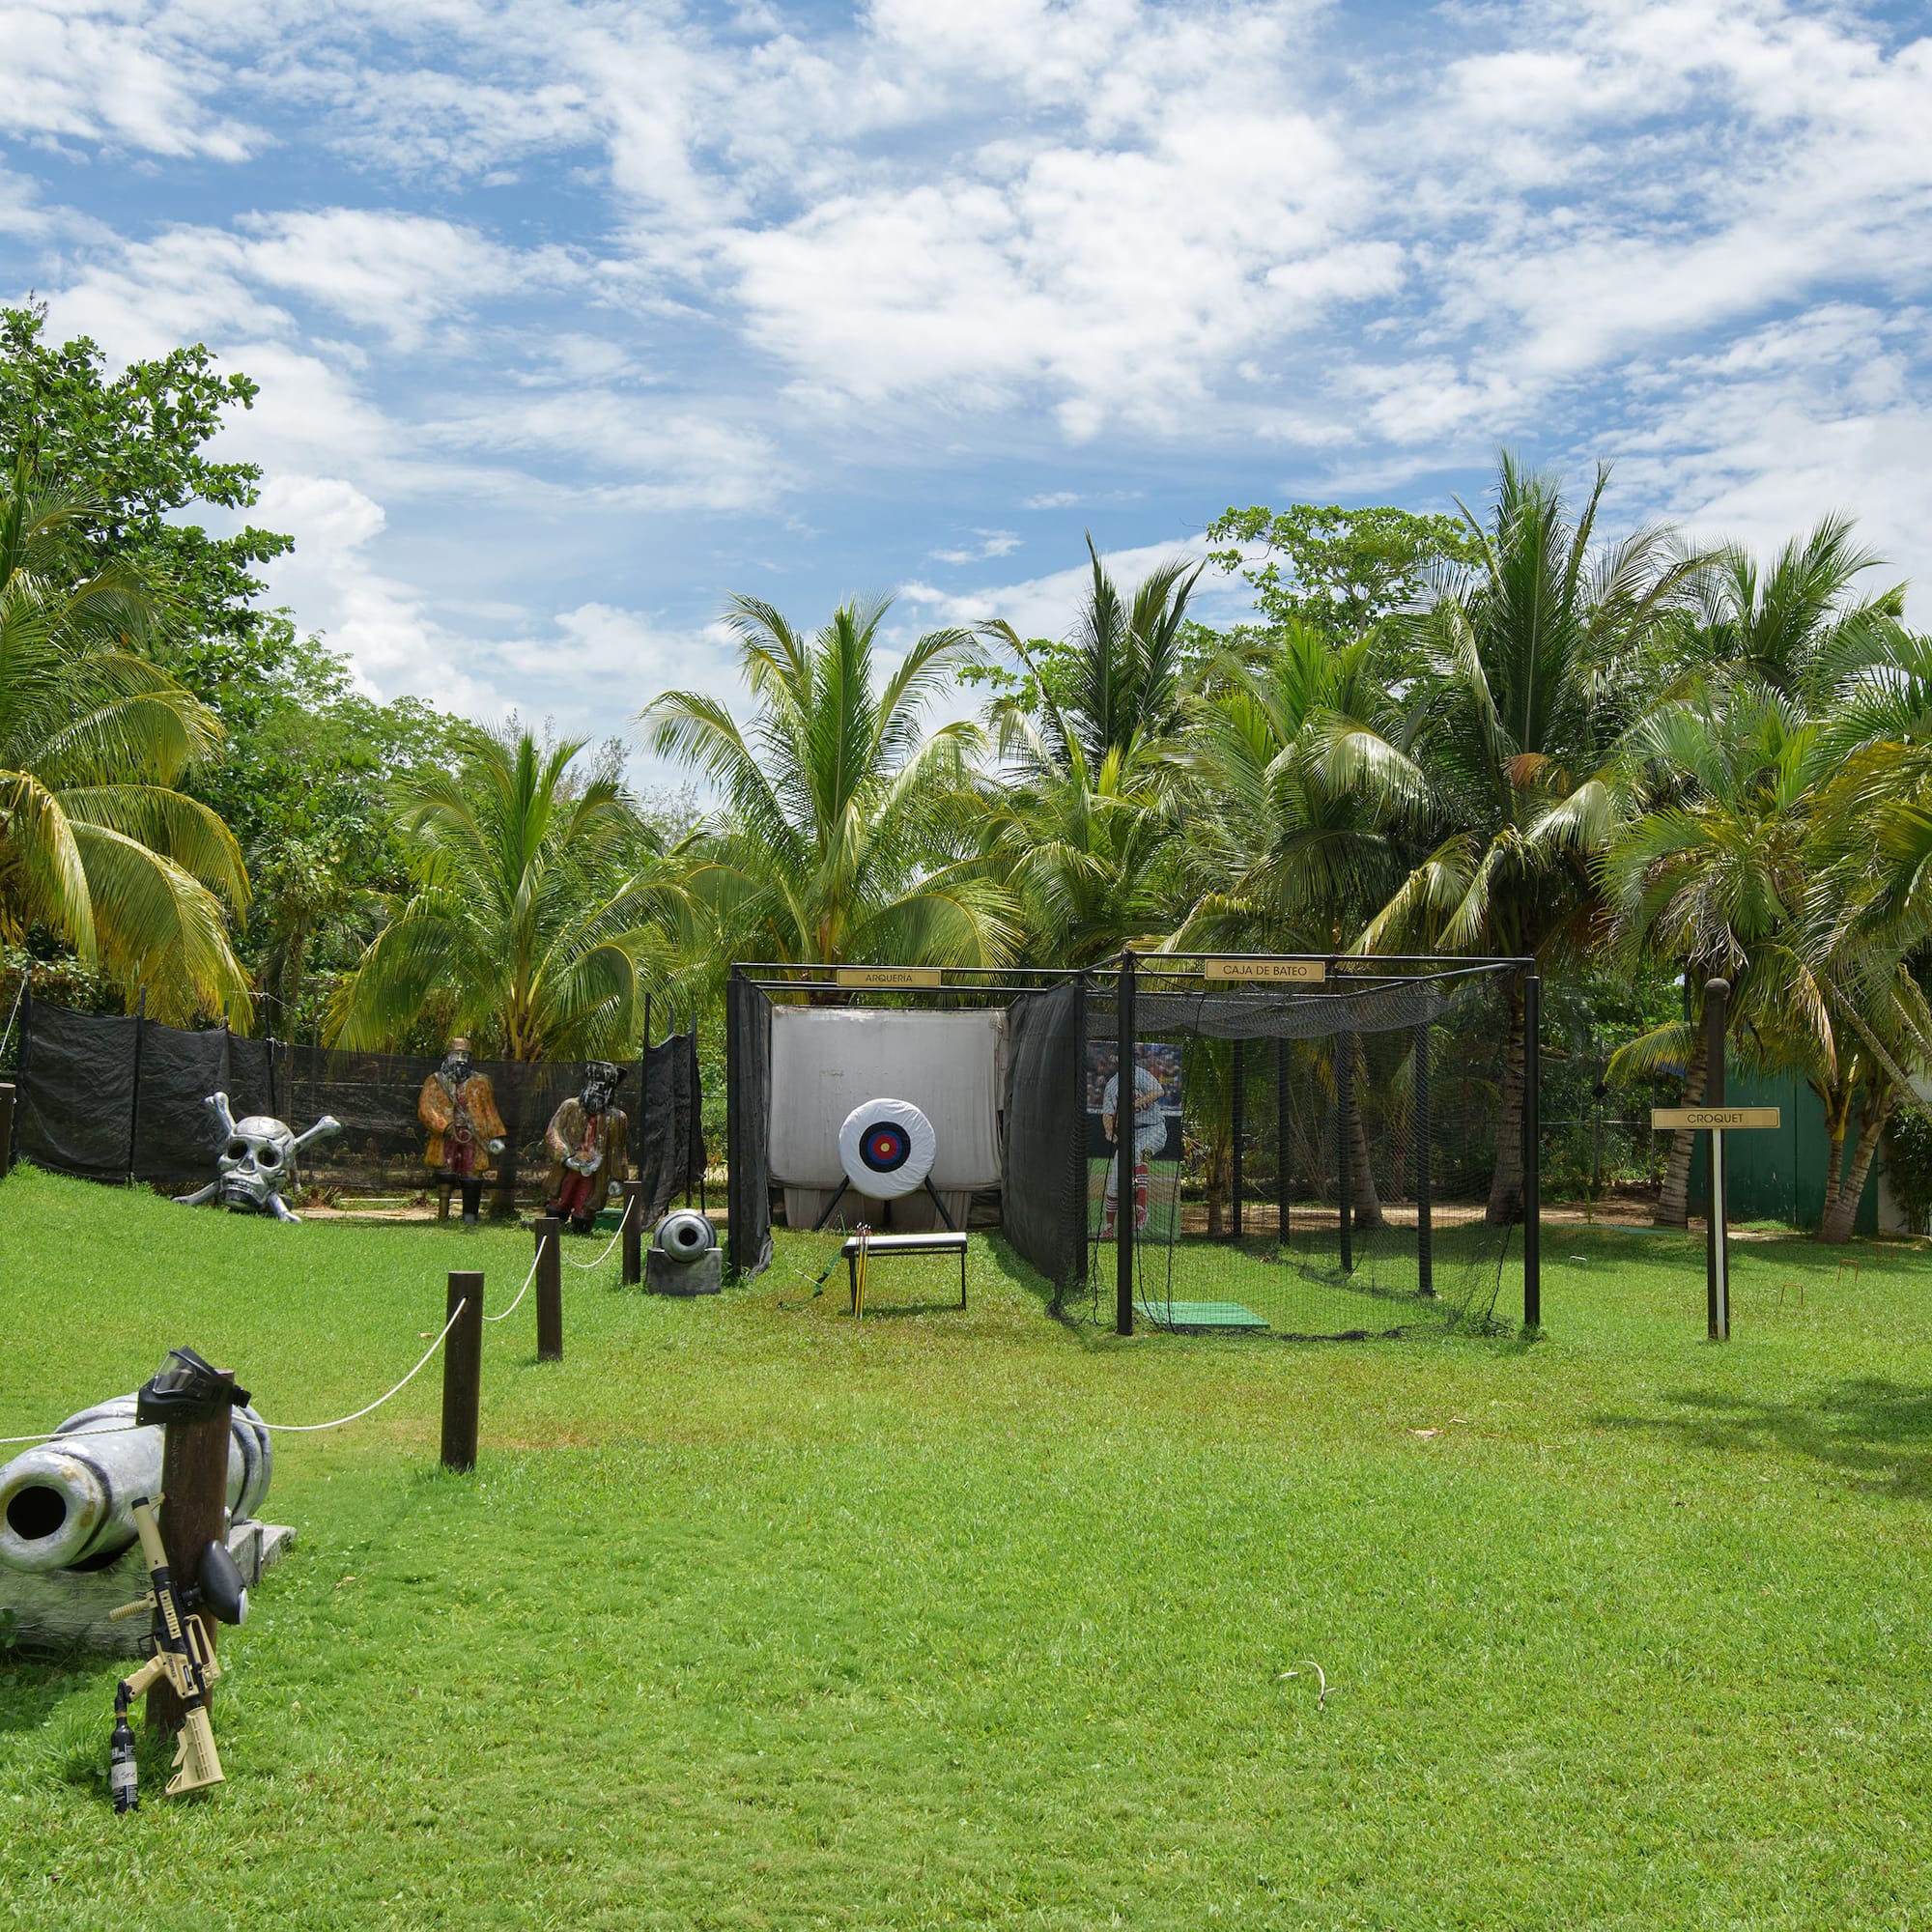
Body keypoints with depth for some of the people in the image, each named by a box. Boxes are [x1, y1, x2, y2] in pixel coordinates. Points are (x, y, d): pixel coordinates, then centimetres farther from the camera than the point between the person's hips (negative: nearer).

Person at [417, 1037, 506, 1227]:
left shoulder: (480, 1082, 16)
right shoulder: (435, 1082, 10)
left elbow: (490, 1111, 16)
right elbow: (425, 1110, -2)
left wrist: (496, 1135, 5)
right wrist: (444, 1126, -16)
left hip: (473, 1139, 1)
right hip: (446, 1139, -1)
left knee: (472, 1178, -4)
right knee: (445, 1177, -9)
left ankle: (470, 1218, 5)